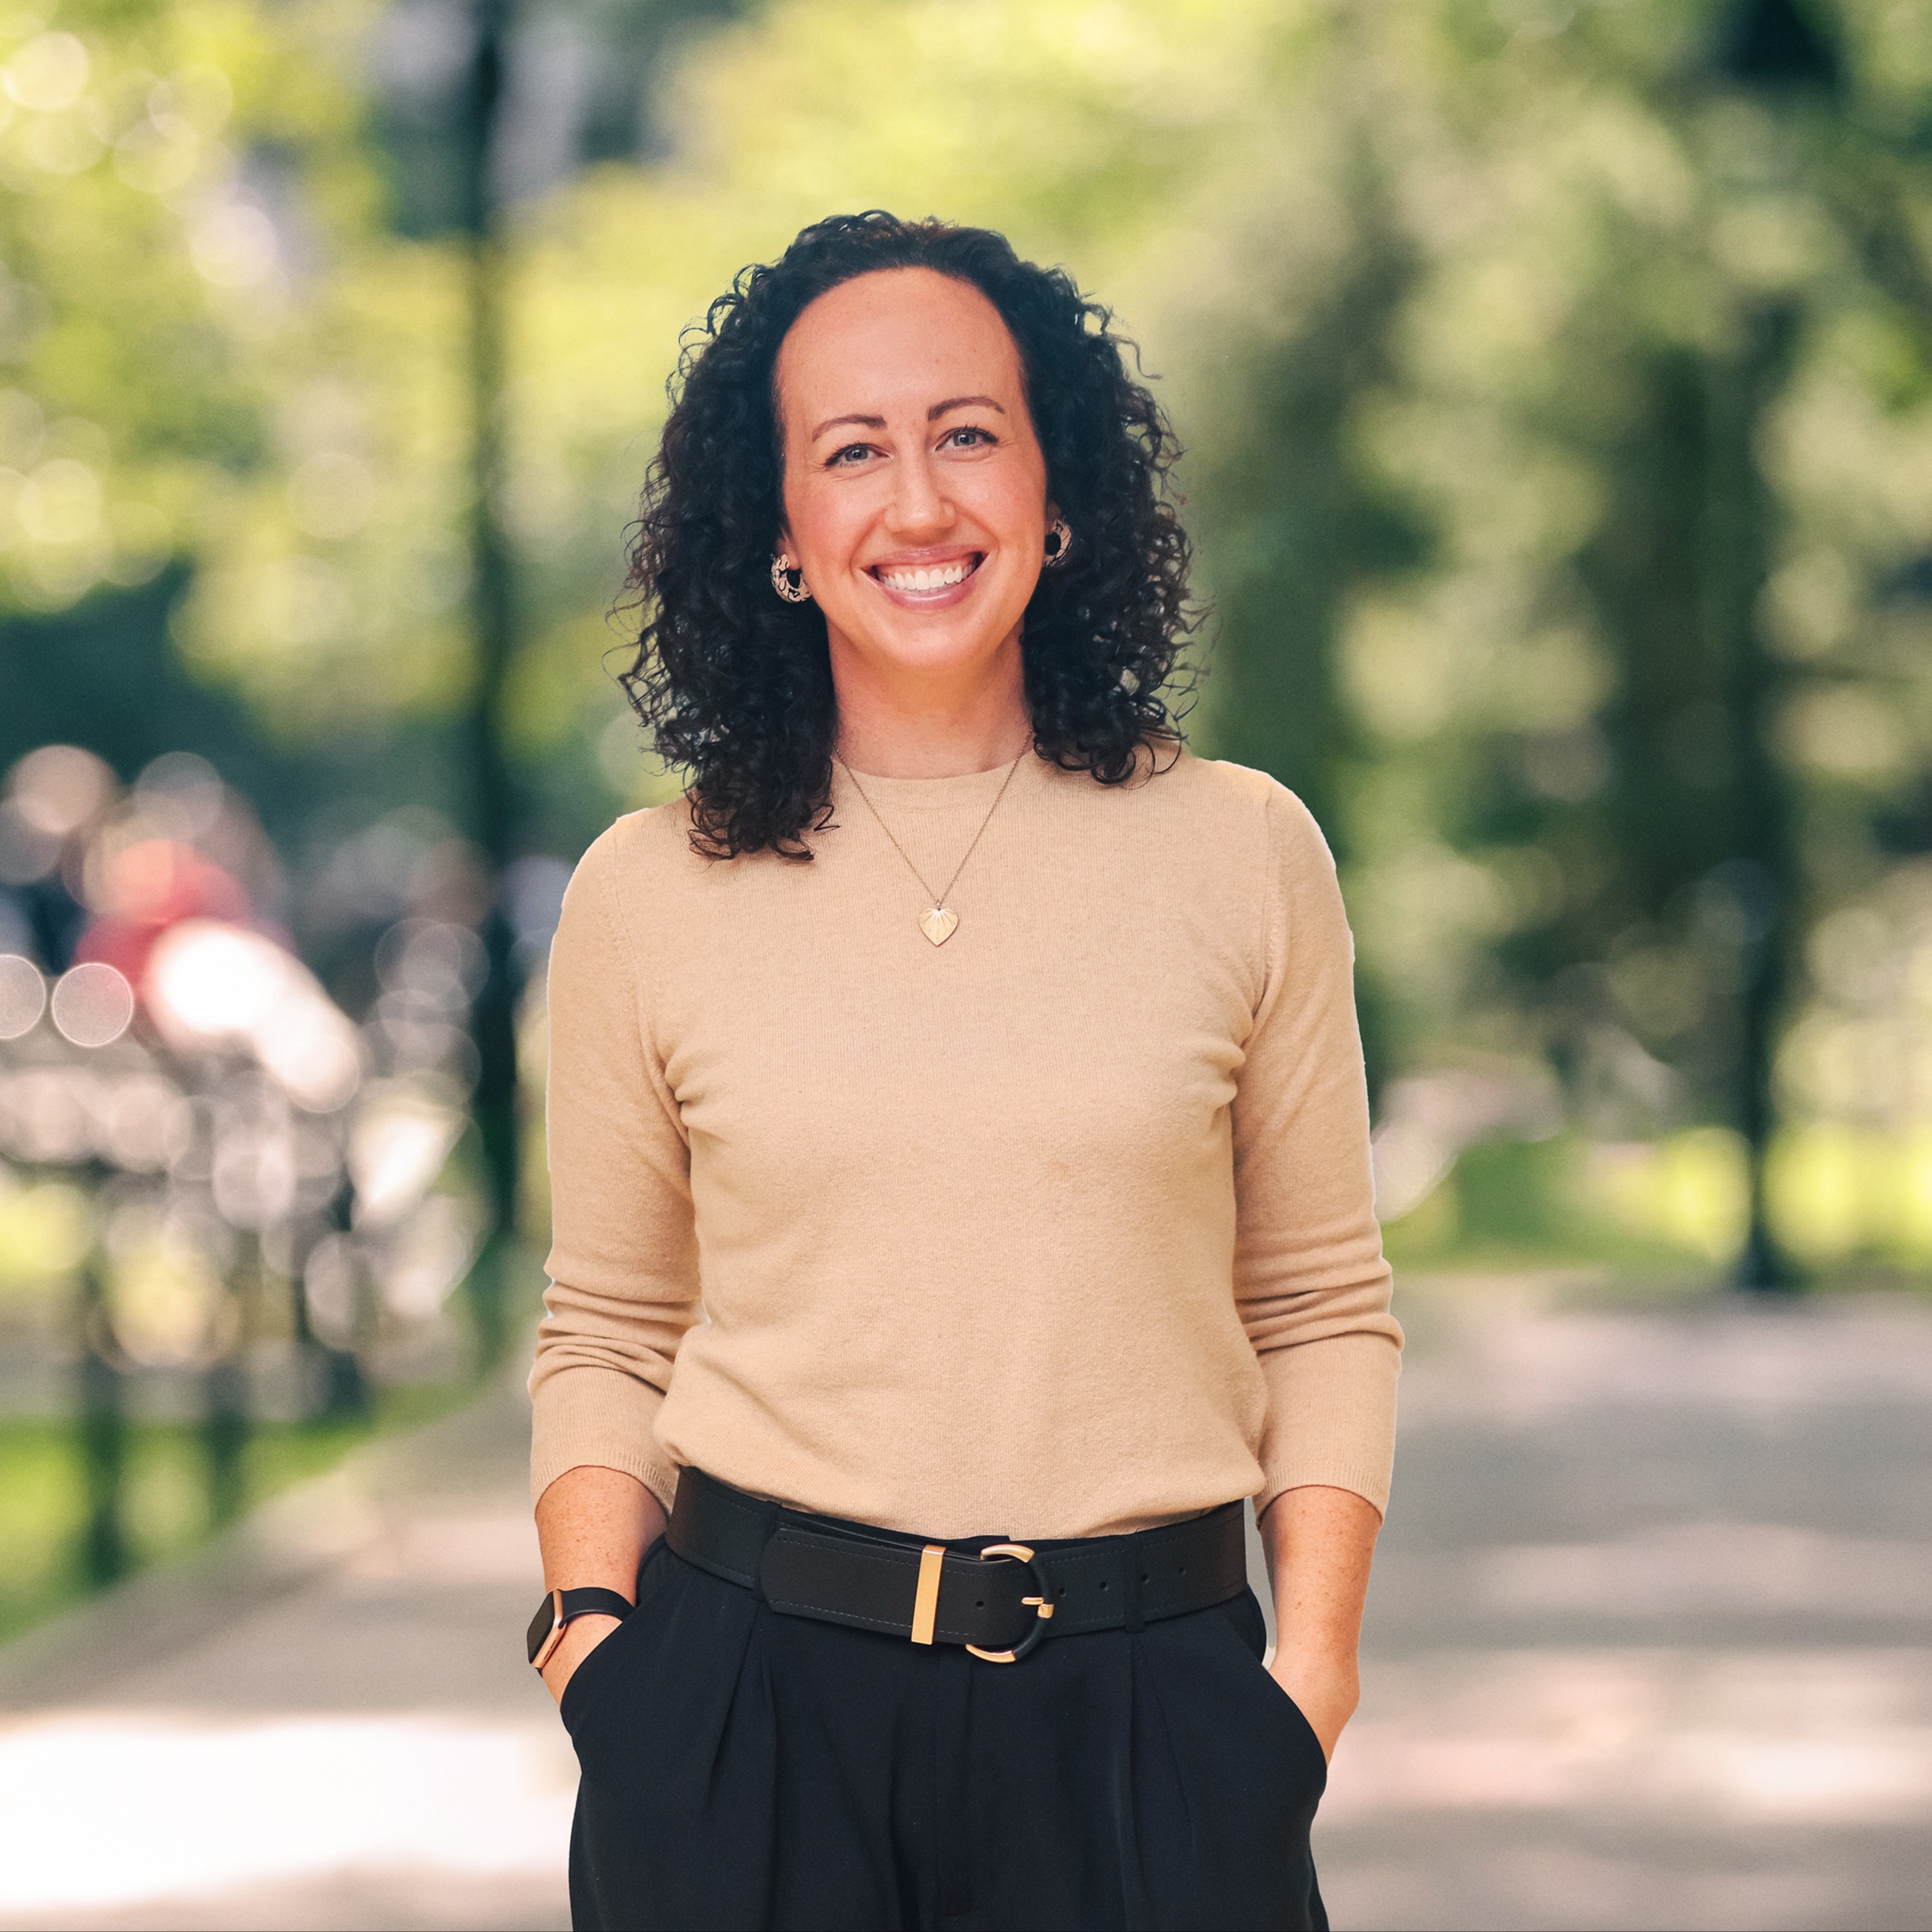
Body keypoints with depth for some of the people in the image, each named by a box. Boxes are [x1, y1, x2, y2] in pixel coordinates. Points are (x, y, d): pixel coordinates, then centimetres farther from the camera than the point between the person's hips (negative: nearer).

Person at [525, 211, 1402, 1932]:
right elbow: (608, 1337, 10)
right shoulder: (649, 899, 3)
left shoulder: (1241, 855, 3)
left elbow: (1321, 1310, 7)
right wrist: (592, 1627, -5)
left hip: (1142, 1721, 0)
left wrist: (1314, 1658, -4)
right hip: (747, 1696, 0)